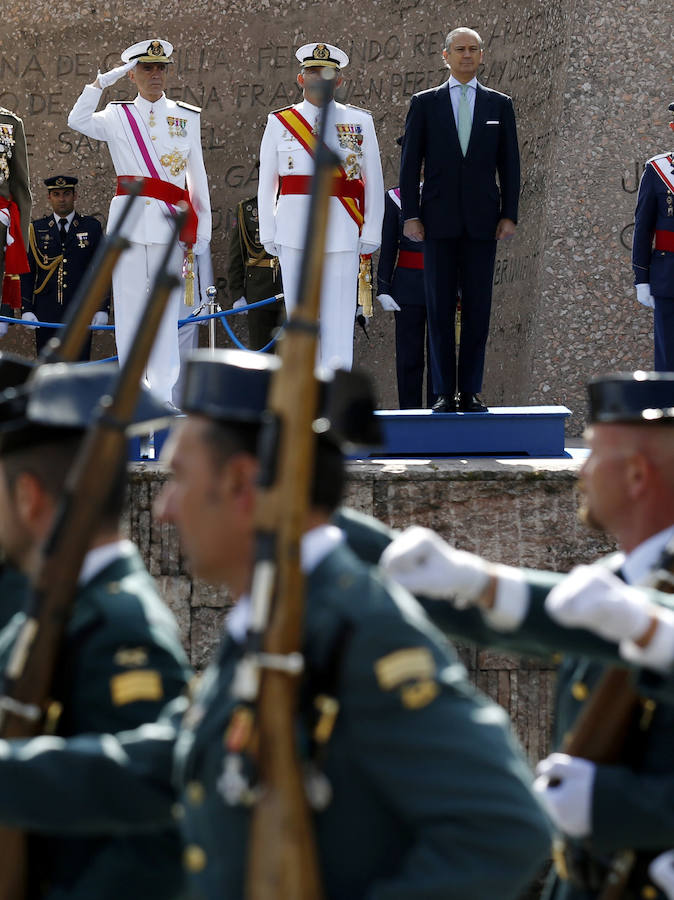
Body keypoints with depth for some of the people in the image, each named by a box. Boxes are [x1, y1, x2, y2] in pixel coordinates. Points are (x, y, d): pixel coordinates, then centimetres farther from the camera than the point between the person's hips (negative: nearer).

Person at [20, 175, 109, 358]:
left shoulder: (91, 227, 7)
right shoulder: (36, 229, 9)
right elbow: (27, 273, 7)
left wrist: (102, 308, -1)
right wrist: (26, 309, -2)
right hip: (46, 315, 1)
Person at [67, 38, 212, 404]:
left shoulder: (187, 117, 9)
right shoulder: (118, 116, 8)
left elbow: (197, 177, 9)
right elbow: (78, 121, -12)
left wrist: (202, 232, 6)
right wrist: (103, 82, -14)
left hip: (169, 223, 0)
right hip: (128, 222, 0)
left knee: (166, 307, -2)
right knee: (129, 306, 1)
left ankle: (163, 392, 1)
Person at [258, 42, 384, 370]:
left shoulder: (359, 123, 7)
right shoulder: (279, 122, 8)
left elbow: (374, 182, 7)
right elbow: (266, 183, 10)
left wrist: (370, 235, 2)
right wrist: (268, 234, 6)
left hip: (342, 231, -1)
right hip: (294, 231, 1)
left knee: (339, 317, -6)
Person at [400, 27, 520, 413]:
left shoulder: (499, 104, 10)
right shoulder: (425, 103, 7)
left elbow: (509, 163, 8)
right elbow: (410, 163, 5)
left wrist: (509, 214, -1)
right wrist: (411, 215, -4)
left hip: (482, 219, 1)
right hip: (439, 219, -1)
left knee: (478, 308, 0)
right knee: (440, 308, -1)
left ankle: (471, 392, 3)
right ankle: (444, 393, 1)